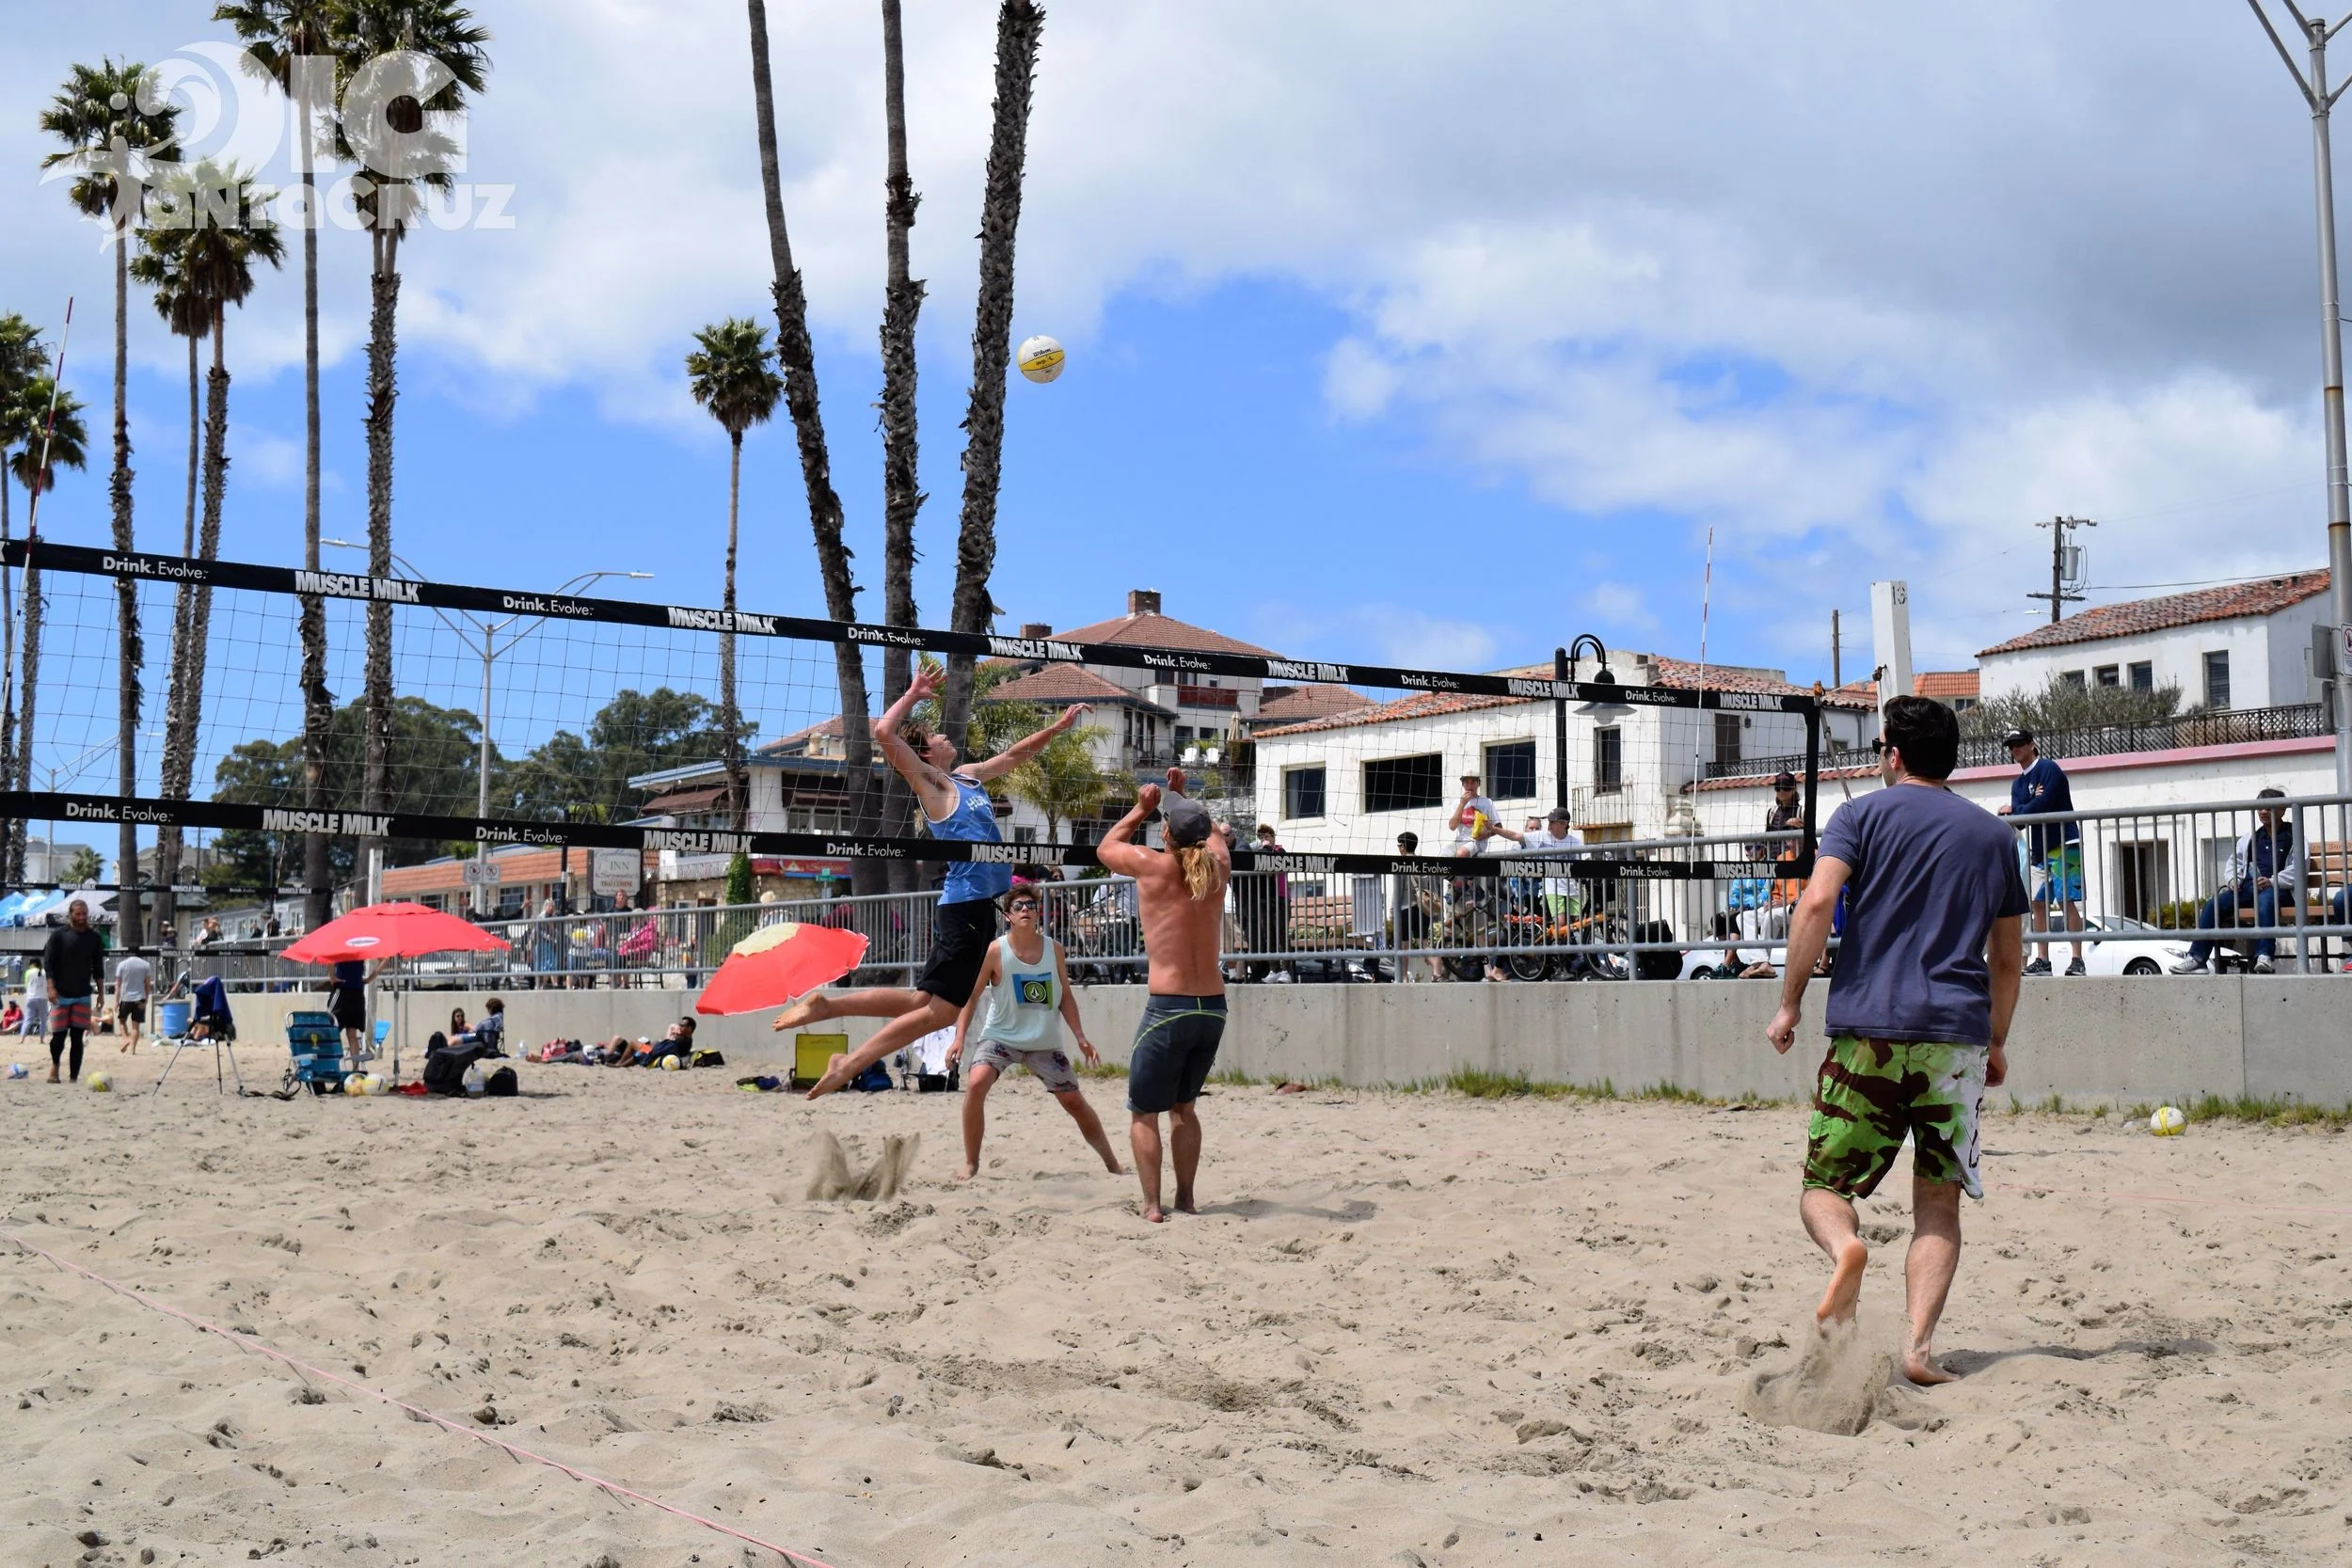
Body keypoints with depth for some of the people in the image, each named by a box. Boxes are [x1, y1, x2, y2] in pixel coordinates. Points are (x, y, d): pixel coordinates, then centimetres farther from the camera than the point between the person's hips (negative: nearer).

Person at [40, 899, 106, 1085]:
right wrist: (51, 988, -15)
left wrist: (100, 992, 9)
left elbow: (98, 968, 13)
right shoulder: (58, 935, -2)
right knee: (59, 1035, -2)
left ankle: (74, 1077, 1)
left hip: (83, 995, 2)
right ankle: (55, 1063, 27)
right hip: (60, 994, -2)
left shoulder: (94, 938, 8)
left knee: (77, 1038, -1)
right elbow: (48, 963, -5)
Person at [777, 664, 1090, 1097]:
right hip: (964, 903, -9)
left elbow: (1014, 754, 34)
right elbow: (884, 733, -16)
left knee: (924, 1001, 10)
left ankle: (826, 1005, 14)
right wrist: (914, 694, -5)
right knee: (938, 1008, -9)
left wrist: (1059, 726, 32)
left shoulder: (968, 775, 19)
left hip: (980, 903, 9)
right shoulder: (930, 781, -4)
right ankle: (851, 1063, -3)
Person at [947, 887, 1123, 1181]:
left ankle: (1112, 1165, 23)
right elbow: (972, 996, -6)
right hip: (1000, 1036, -2)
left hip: (1044, 1042, 3)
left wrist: (1080, 1037, -1)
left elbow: (1065, 997, 6)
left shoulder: (1054, 949, -3)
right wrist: (959, 1038, -15)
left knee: (1074, 1101, 7)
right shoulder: (996, 951, -11)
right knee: (976, 1084, -27)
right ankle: (971, 1164, -13)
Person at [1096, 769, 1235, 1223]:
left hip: (1168, 1008, -5)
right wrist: (1181, 797, 37)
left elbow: (1105, 848, 17)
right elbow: (1214, 834, 32)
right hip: (1214, 1007, 5)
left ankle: (1152, 1204, -4)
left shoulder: (1153, 865, -5)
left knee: (1143, 1112, 6)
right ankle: (1185, 1198, 19)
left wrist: (1141, 809, 26)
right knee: (1183, 1106, 21)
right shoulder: (1218, 866, 5)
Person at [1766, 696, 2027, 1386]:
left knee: (1825, 1185, 6)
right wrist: (1996, 1043, 30)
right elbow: (2008, 957, 20)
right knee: (1938, 1202, 8)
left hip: (1868, 1028, -2)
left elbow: (1817, 901, -9)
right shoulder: (1993, 835, 17)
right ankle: (1920, 1344, -8)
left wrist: (1789, 1003, -3)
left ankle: (1846, 1247, -27)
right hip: (1958, 1034, 3)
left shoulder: (1864, 814, 6)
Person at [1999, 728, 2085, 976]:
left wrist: (2013, 811, -6)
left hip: (2064, 845, -8)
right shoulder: (2018, 784, 16)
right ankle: (2042, 961, 8)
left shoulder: (2049, 768, -7)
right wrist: (2032, 801, -15)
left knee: (2066, 900, -12)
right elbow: (2018, 819, 4)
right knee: (2039, 902, 5)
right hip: (2039, 850, 8)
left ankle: (2078, 960, -13)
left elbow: (2043, 804, -18)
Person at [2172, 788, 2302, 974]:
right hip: (2248, 886, 6)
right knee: (2213, 904, -18)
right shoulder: (2251, 837, 26)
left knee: (2265, 899, -41)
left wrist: (2273, 881, -19)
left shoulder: (2293, 836, 7)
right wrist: (2232, 879, 5)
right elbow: (2235, 860, 28)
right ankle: (2197, 958, -25)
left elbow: (2298, 868, -5)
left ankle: (2264, 957, -50)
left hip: (2278, 889, -6)